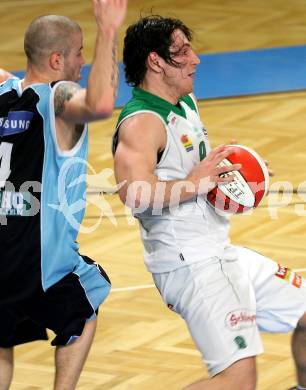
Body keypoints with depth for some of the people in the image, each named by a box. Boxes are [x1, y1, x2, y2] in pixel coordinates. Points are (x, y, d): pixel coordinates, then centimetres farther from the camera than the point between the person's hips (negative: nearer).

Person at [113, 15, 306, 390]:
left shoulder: (186, 102, 12)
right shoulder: (141, 122, -19)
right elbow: (135, 193, -38)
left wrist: (231, 170, 13)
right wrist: (195, 183, -26)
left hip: (222, 254, 10)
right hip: (190, 265, -10)